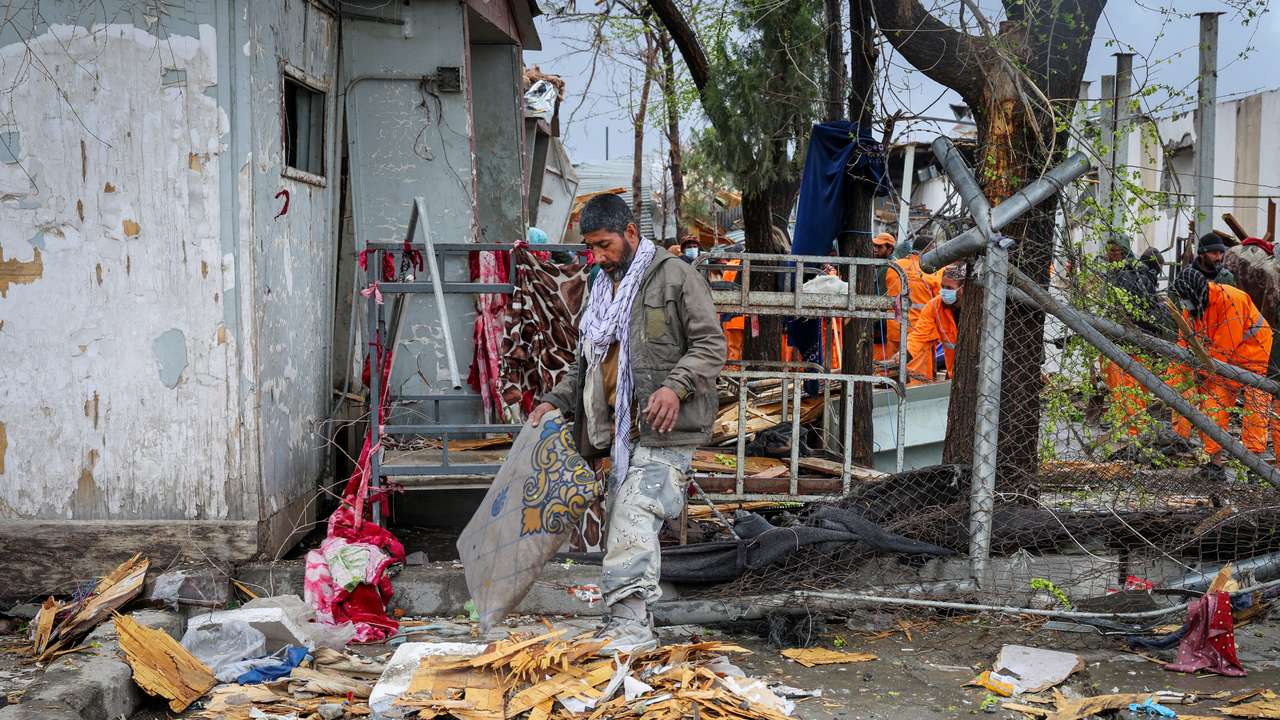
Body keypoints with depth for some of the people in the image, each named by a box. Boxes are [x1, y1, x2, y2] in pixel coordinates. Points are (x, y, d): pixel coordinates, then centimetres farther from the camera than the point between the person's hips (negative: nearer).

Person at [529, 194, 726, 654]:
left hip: (663, 429, -8)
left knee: (634, 516, -20)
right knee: (623, 520, 5)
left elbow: (711, 345, -6)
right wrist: (556, 401, 14)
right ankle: (631, 623, 11)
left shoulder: (674, 276, -1)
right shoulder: (602, 289, 23)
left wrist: (675, 386, -21)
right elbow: (586, 364, 30)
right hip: (622, 430, 8)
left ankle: (632, 620, -24)